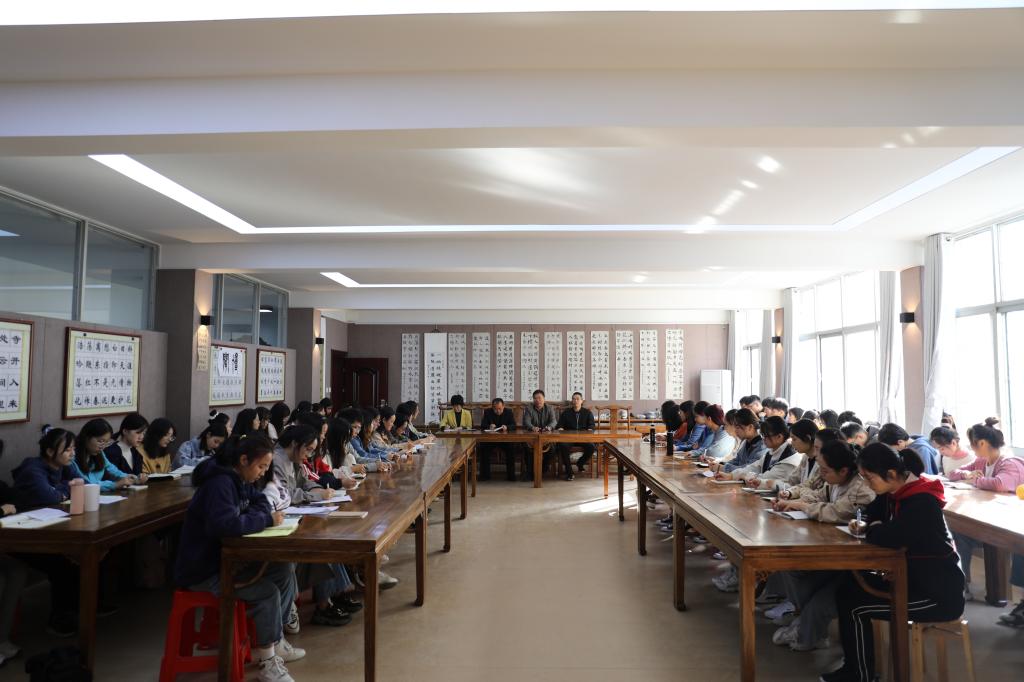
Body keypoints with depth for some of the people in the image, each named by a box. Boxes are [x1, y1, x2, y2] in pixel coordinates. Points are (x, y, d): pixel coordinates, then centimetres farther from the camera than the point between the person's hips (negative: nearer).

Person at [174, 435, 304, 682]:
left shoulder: (238, 480, 6)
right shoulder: (220, 483, -24)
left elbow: (259, 501, 19)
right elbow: (224, 524, -38)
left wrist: (261, 514, -5)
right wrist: (265, 520, -26)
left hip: (224, 557, 10)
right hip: (202, 569, -10)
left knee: (284, 570, 2)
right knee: (268, 592, -22)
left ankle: (273, 640, 15)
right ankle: (266, 662, -6)